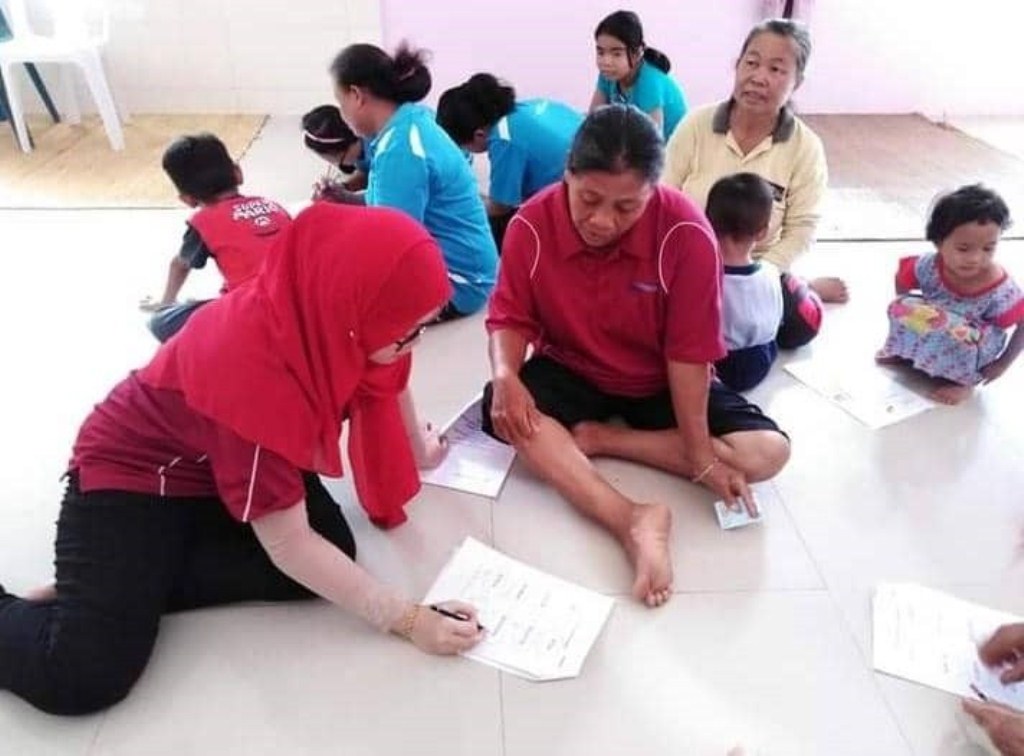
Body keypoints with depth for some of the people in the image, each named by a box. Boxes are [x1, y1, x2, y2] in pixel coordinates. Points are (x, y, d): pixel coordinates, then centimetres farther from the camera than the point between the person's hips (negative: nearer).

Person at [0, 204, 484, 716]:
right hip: (134, 469, -7)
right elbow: (286, 544, -31)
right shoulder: (254, 366, -39)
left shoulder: (327, 311, -18)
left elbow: (384, 385, 7)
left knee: (332, 548, -19)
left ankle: (135, 584, -6)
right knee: (83, 676, -24)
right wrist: (407, 620, -27)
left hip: (236, 461, 8)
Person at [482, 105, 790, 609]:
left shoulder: (686, 232, -25)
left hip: (659, 383, 0)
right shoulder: (531, 224, -19)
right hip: (570, 371, 1)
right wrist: (506, 375, -33)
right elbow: (511, 317, -11)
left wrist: (701, 454, -20)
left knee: (768, 453, -18)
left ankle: (594, 438, -15)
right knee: (503, 411, -31)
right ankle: (633, 520, -36)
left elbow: (689, 351, -20)